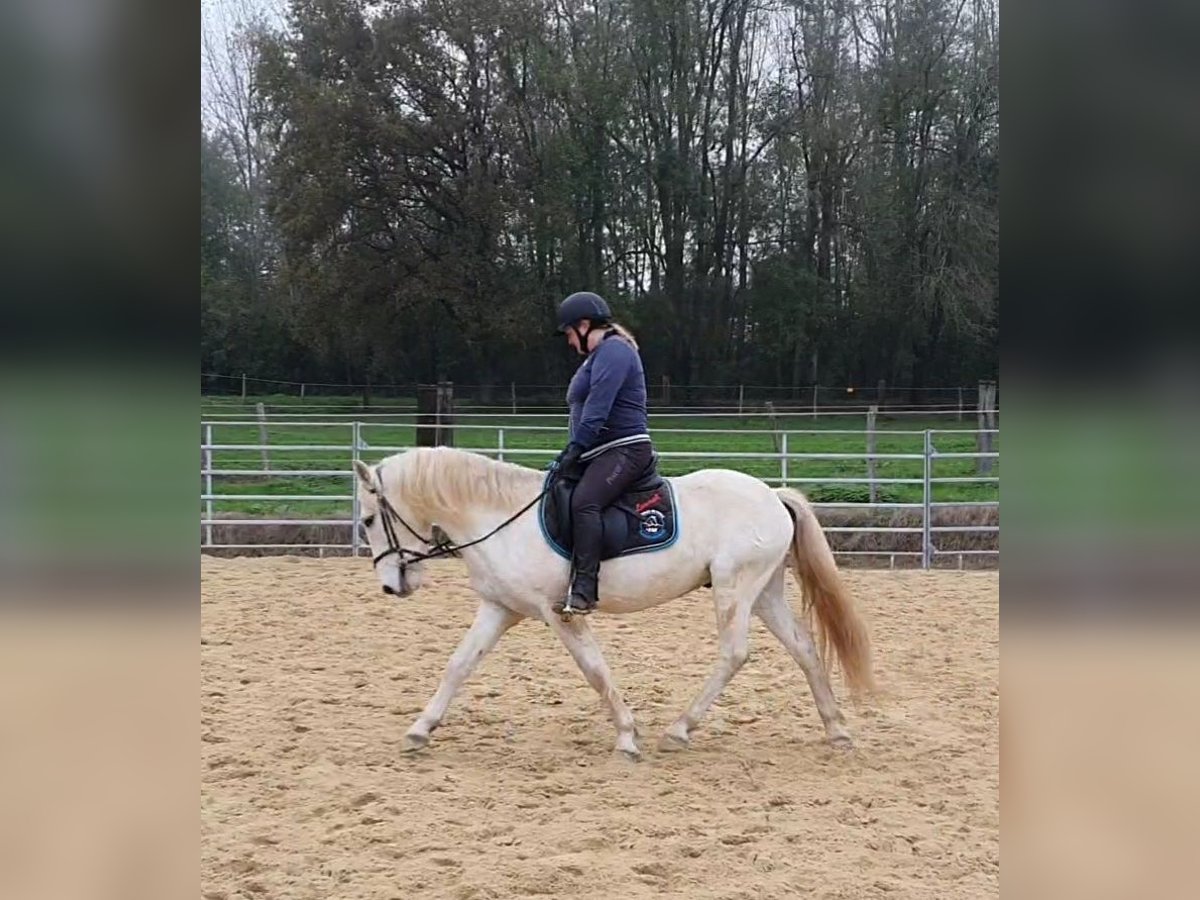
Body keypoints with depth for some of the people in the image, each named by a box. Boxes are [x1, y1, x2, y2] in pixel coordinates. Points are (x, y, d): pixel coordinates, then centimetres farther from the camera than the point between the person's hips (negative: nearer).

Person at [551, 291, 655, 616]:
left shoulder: (613, 350, -8)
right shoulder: (598, 356, 25)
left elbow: (597, 406, -19)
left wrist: (576, 447, -23)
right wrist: (573, 452, 15)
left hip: (625, 449, -12)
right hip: (600, 453, 12)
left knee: (583, 502, -31)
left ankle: (584, 589, -39)